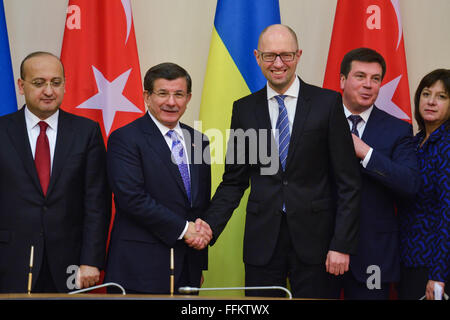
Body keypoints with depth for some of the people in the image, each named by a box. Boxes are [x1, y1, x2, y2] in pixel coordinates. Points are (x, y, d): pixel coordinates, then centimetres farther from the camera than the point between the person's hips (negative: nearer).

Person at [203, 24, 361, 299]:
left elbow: (348, 182, -2)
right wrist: (209, 228, -6)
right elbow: (234, 181, 9)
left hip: (313, 238, -2)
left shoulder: (328, 103, -1)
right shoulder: (244, 109, 7)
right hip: (262, 240, 2)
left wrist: (342, 245, -8)